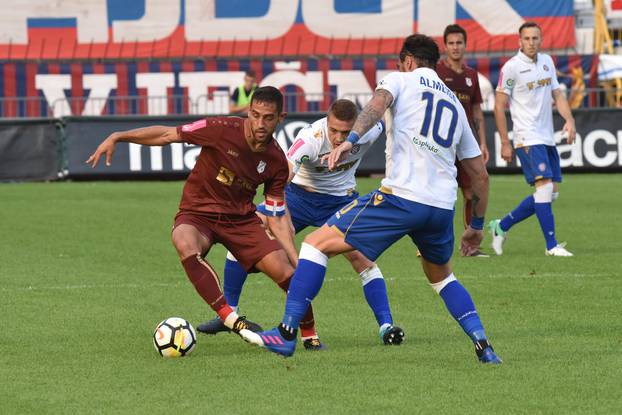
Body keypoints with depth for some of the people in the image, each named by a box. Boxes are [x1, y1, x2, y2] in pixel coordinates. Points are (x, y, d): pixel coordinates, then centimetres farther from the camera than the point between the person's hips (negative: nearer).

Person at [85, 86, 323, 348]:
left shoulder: (276, 161, -6)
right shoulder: (223, 130, -18)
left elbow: (276, 219, 1)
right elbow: (167, 134, -11)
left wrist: (297, 261, -8)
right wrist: (117, 138, -18)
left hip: (241, 218, 3)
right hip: (197, 214, -3)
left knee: (286, 273, -16)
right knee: (185, 244, -39)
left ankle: (310, 335, 11)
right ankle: (232, 321, -41)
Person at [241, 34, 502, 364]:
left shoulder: (401, 79, 12)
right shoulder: (455, 104, 27)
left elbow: (378, 103, -14)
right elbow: (479, 173, 28)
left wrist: (350, 140, -29)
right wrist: (477, 226, 37)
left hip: (401, 197, -6)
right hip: (443, 207, 6)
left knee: (318, 243, 2)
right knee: (440, 274, 32)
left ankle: (287, 333, -6)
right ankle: (482, 345, 15)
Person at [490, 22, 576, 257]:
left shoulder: (547, 62, 12)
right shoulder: (511, 67, -9)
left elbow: (557, 95, 17)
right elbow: (499, 106, -7)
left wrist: (569, 120, -1)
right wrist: (505, 143, -9)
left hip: (547, 138, 8)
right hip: (527, 138, -8)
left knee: (551, 192, 7)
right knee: (545, 187, -17)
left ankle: (501, 226, 20)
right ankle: (551, 245, -13)